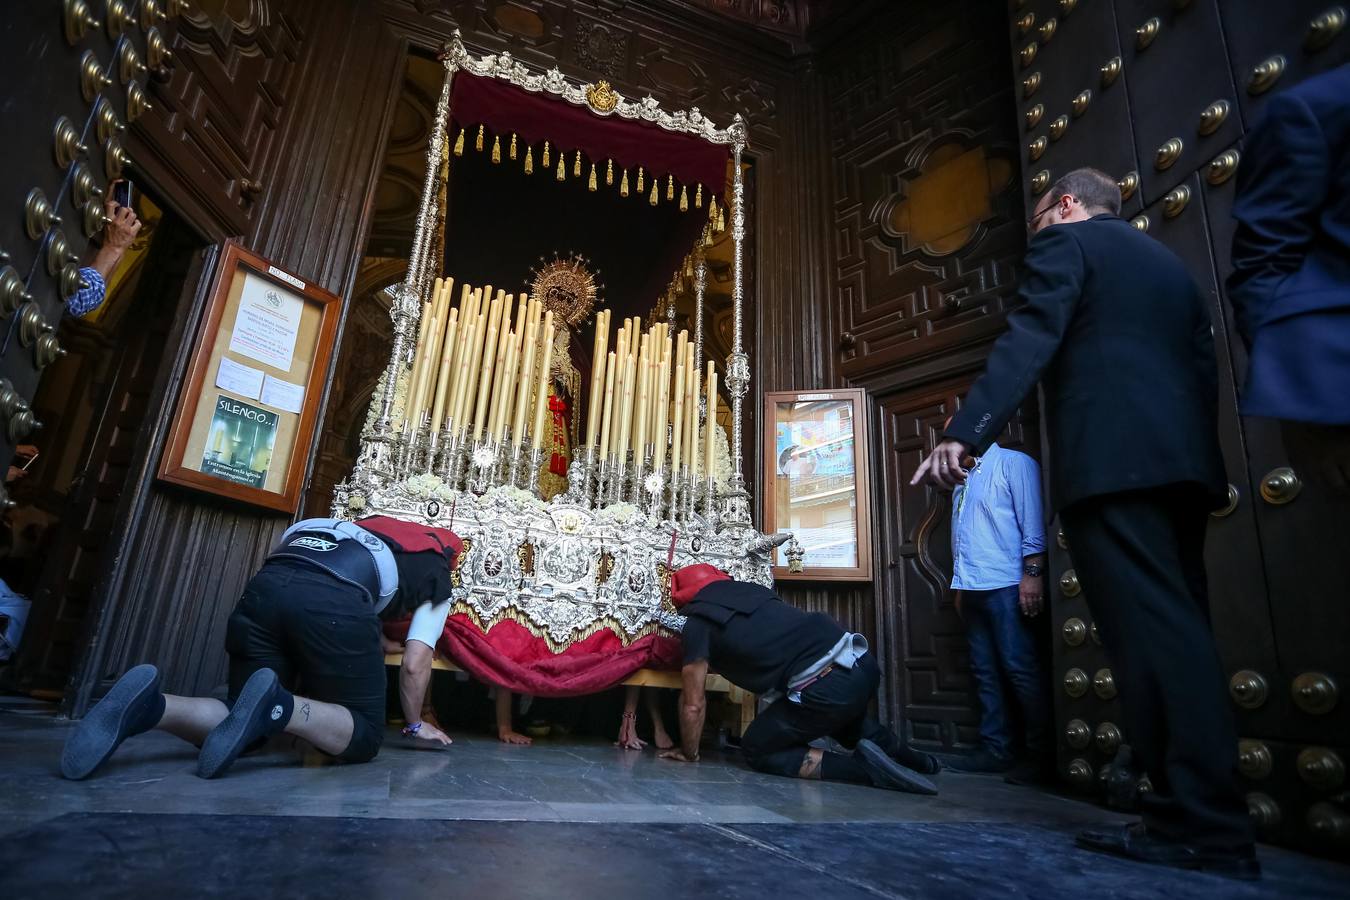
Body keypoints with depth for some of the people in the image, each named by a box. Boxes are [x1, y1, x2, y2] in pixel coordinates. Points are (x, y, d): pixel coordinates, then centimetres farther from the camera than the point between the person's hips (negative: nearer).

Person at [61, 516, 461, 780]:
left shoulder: (376, 527, 41)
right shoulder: (438, 576, 26)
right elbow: (414, 664, 19)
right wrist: (416, 723, 34)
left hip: (267, 583, 6)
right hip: (336, 599, -6)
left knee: (243, 728, 19)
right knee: (365, 736, 9)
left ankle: (151, 706, -9)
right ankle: (278, 706, -19)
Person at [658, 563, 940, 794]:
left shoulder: (697, 623, 5)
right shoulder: (748, 588, 23)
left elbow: (694, 703, 7)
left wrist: (689, 753, 23)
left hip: (825, 686, -8)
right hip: (862, 660, 9)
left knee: (758, 751, 12)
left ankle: (862, 766, -2)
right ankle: (898, 751, 25)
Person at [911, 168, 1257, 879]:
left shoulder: (1064, 241, 6)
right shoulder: (1167, 262, 29)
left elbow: (1027, 341, -12)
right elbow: (1203, 365, 25)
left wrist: (964, 433, -21)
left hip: (1112, 460, -8)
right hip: (1181, 462, 9)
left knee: (1150, 632, -10)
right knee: (1178, 630, 8)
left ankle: (1207, 829, -9)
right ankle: (1205, 814, 12)